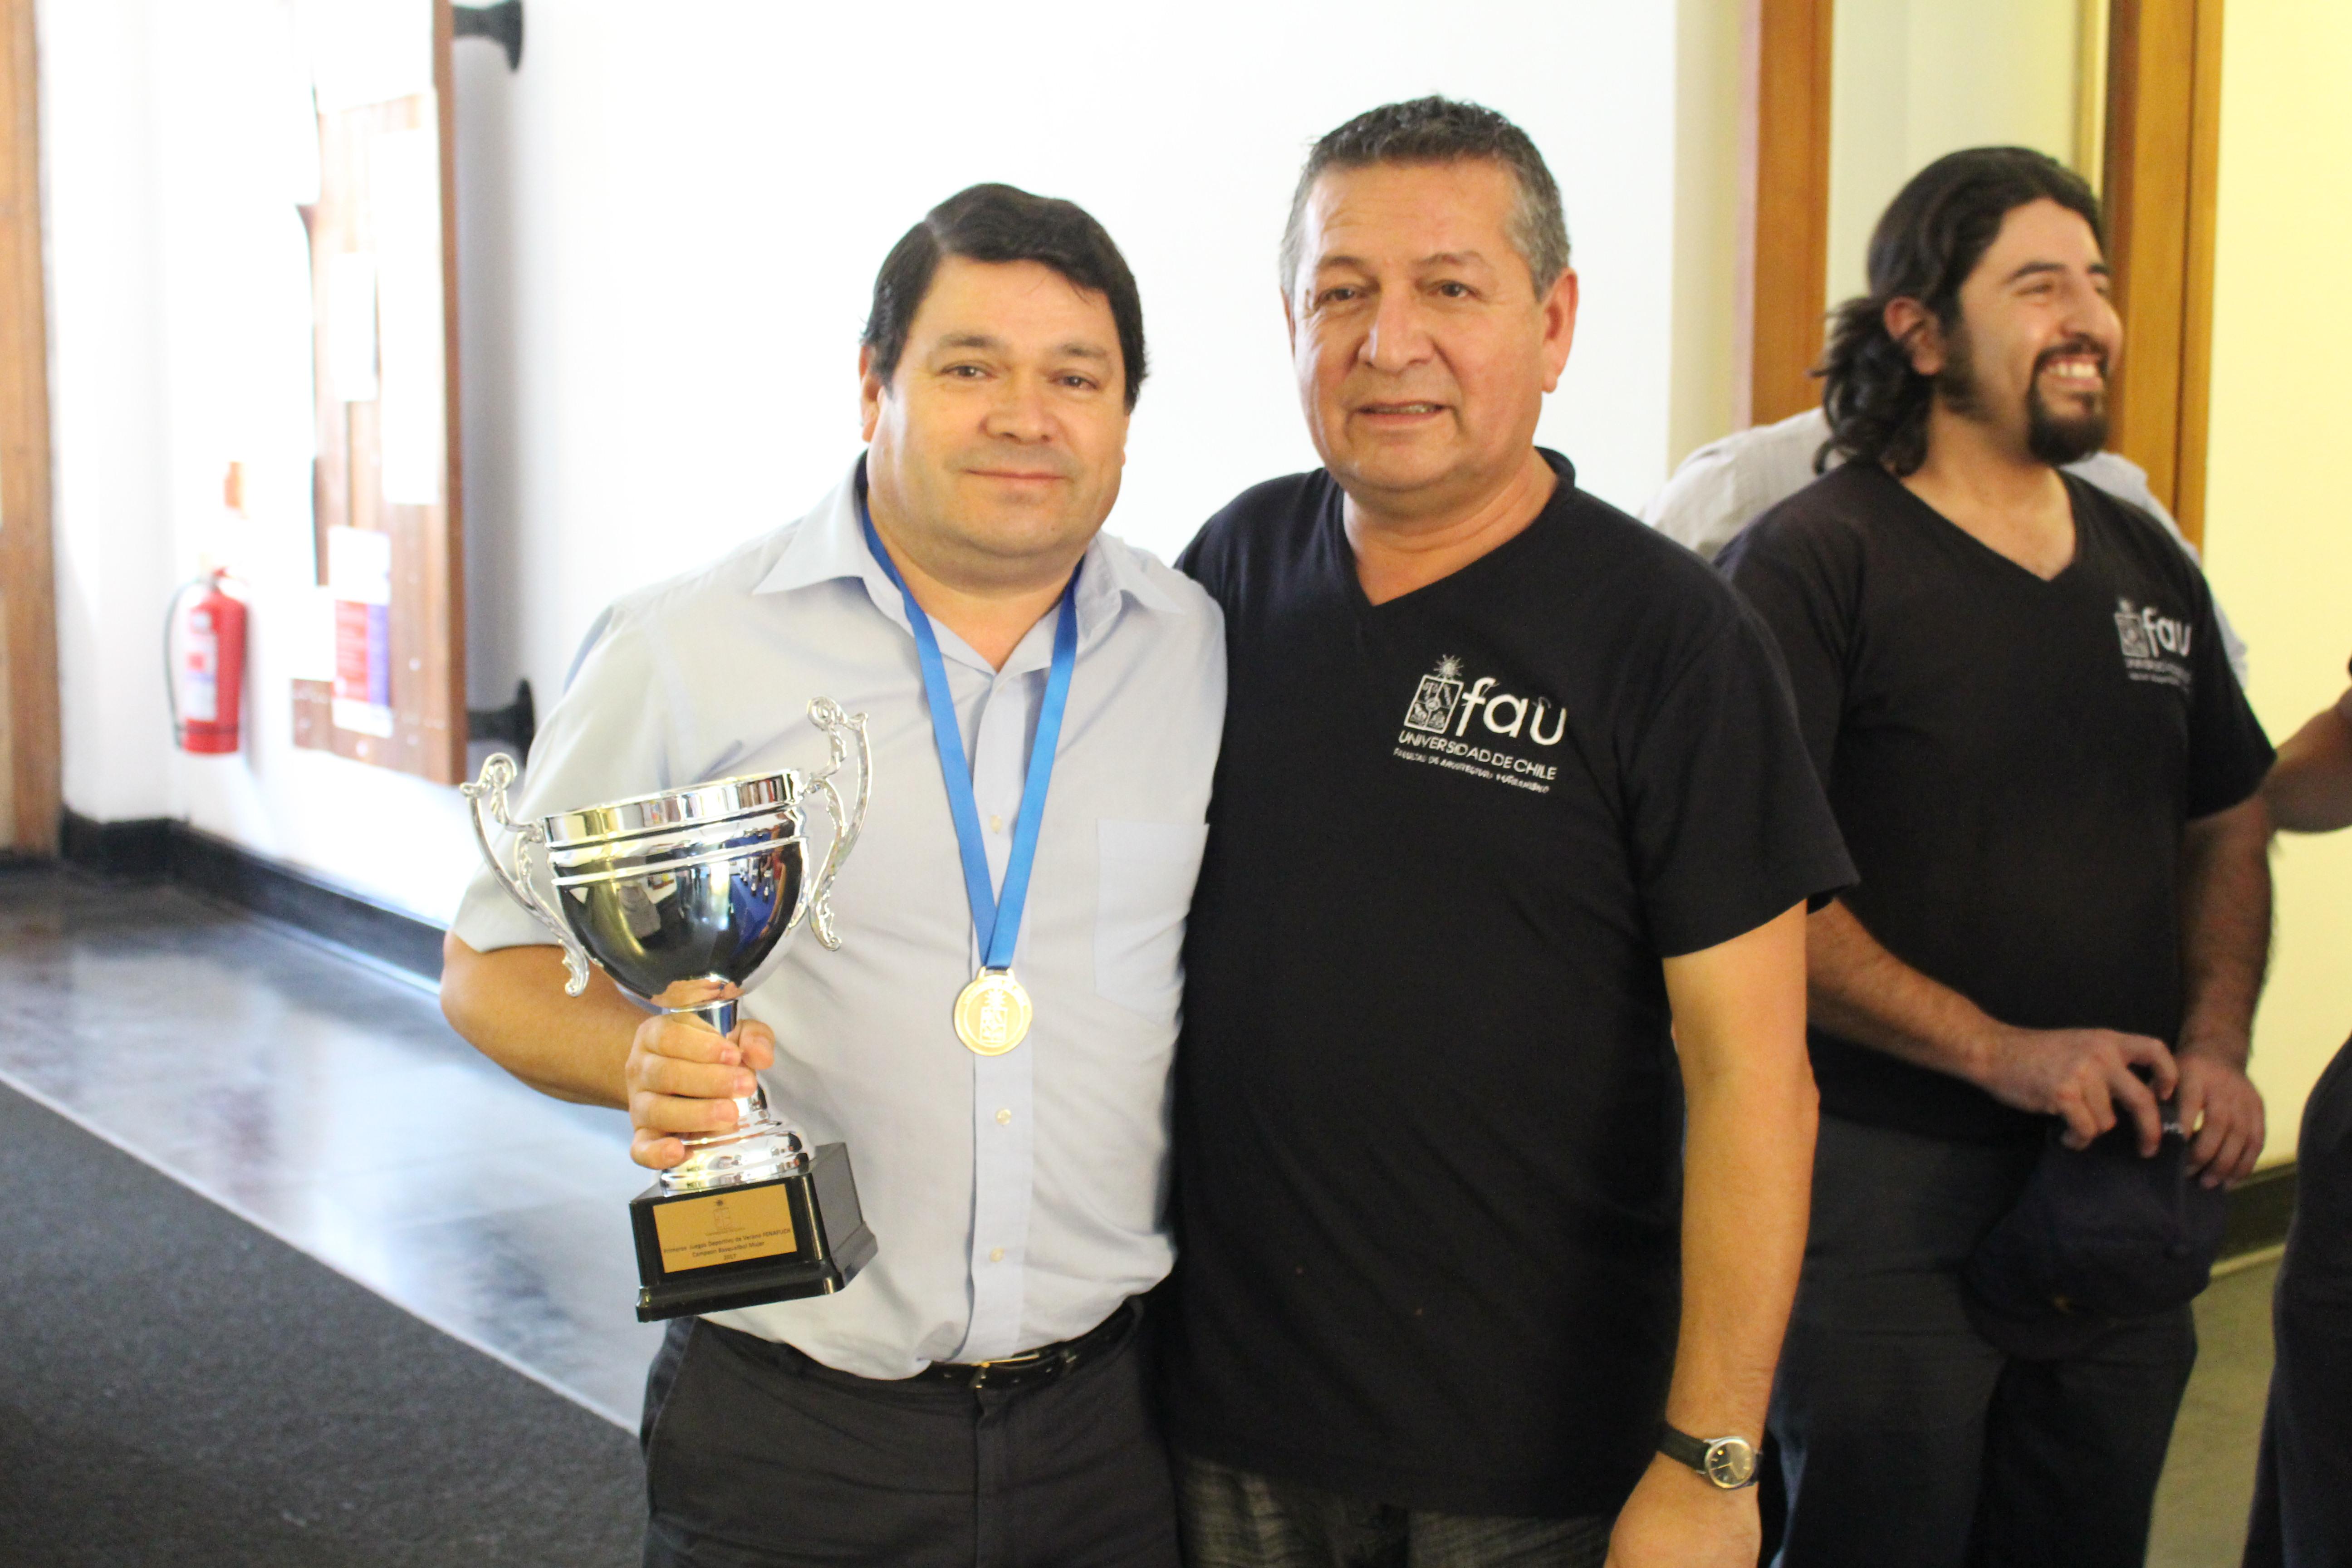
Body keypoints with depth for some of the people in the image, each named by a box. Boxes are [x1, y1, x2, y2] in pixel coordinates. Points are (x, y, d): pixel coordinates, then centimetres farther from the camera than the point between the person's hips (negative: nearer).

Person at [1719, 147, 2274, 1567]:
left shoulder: (2149, 567, 11)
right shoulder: (1812, 562, -10)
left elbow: (2227, 826, 20)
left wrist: (2216, 1045, 4)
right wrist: (2000, 1052, -20)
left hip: (2125, 1180, 6)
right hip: (1889, 1193, -6)